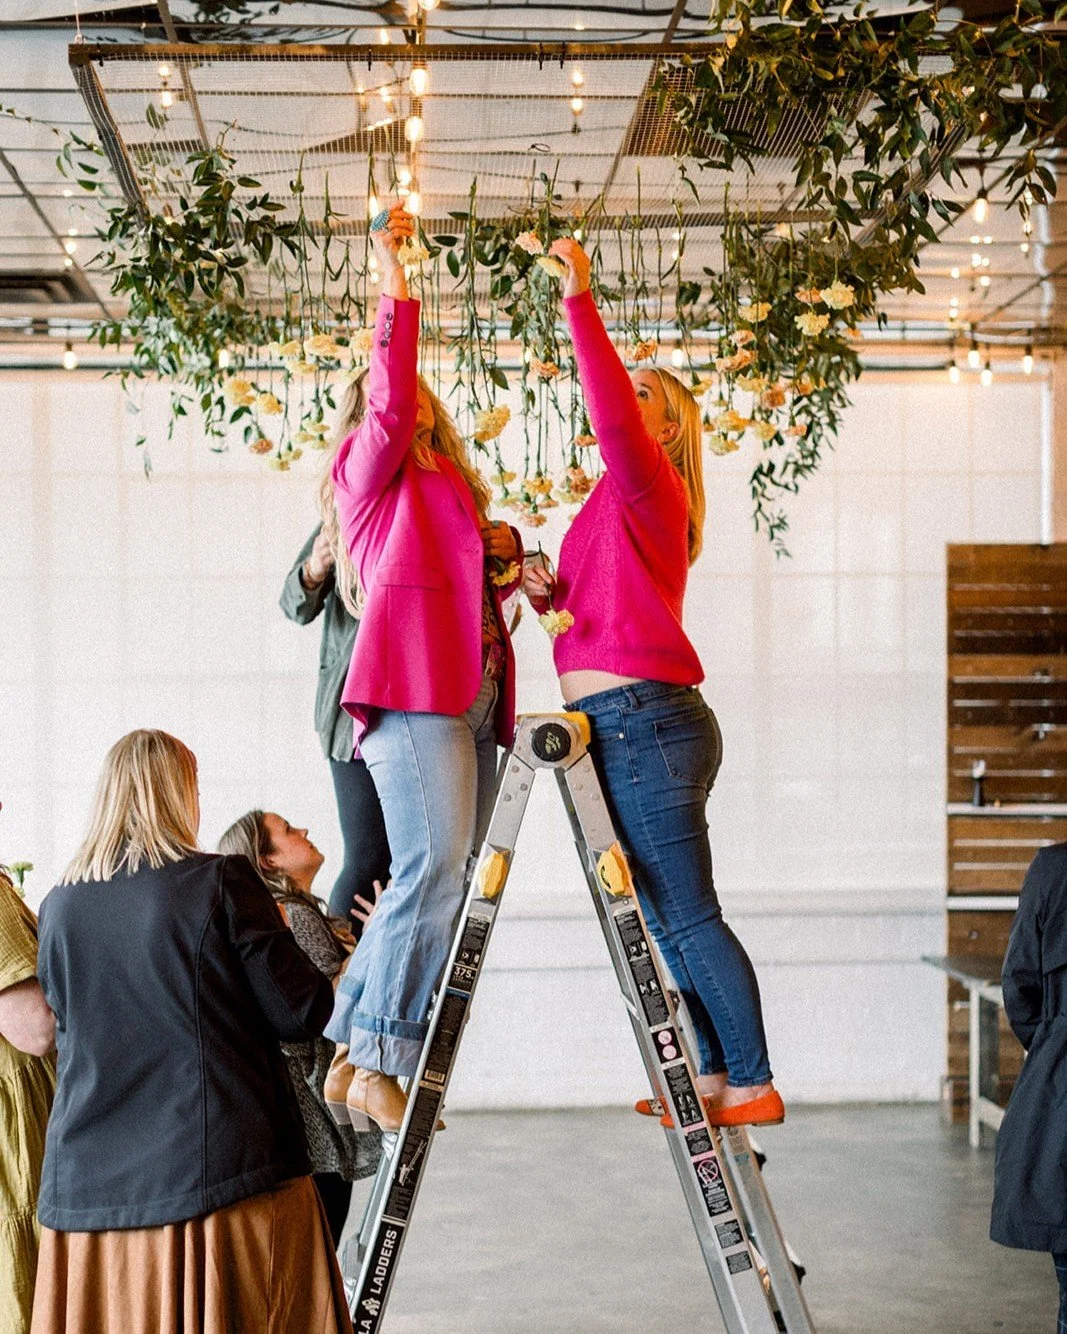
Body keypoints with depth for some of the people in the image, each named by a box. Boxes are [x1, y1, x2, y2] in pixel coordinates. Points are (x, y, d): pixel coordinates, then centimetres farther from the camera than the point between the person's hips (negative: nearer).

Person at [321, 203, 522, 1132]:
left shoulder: (452, 489, 30)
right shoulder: (369, 468, 10)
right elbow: (389, 401, -7)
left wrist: (504, 568, 9)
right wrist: (393, 280, -9)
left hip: (474, 697, 8)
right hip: (413, 689, -8)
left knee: (446, 884, 0)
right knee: (433, 871, -19)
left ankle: (358, 1058, 4)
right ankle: (378, 1066, -16)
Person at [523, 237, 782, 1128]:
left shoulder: (646, 487, -4)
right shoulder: (616, 507, 24)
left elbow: (615, 417, -24)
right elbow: (595, 616, 27)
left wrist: (581, 305, -24)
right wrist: (551, 595, 8)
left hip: (642, 721, -10)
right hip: (633, 728, 10)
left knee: (685, 917, -8)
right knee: (669, 917, 12)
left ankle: (754, 1084, -3)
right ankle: (716, 1075, 18)